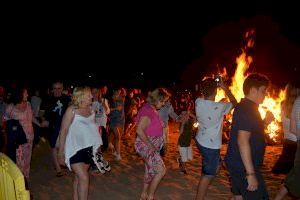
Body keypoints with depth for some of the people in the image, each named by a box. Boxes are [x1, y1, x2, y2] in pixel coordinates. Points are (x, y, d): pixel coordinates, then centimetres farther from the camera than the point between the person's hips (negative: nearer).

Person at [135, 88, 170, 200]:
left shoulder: (153, 110, 9)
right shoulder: (147, 110, -21)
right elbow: (139, 130, -27)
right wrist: (151, 145, -21)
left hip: (152, 146, 10)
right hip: (145, 146, -10)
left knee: (151, 171, 17)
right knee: (161, 170, -14)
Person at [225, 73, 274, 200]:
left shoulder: (243, 106, 12)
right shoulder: (248, 109, -18)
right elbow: (242, 141, -27)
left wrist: (265, 122, 11)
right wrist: (251, 173, -27)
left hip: (237, 164, 10)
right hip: (244, 167, -10)